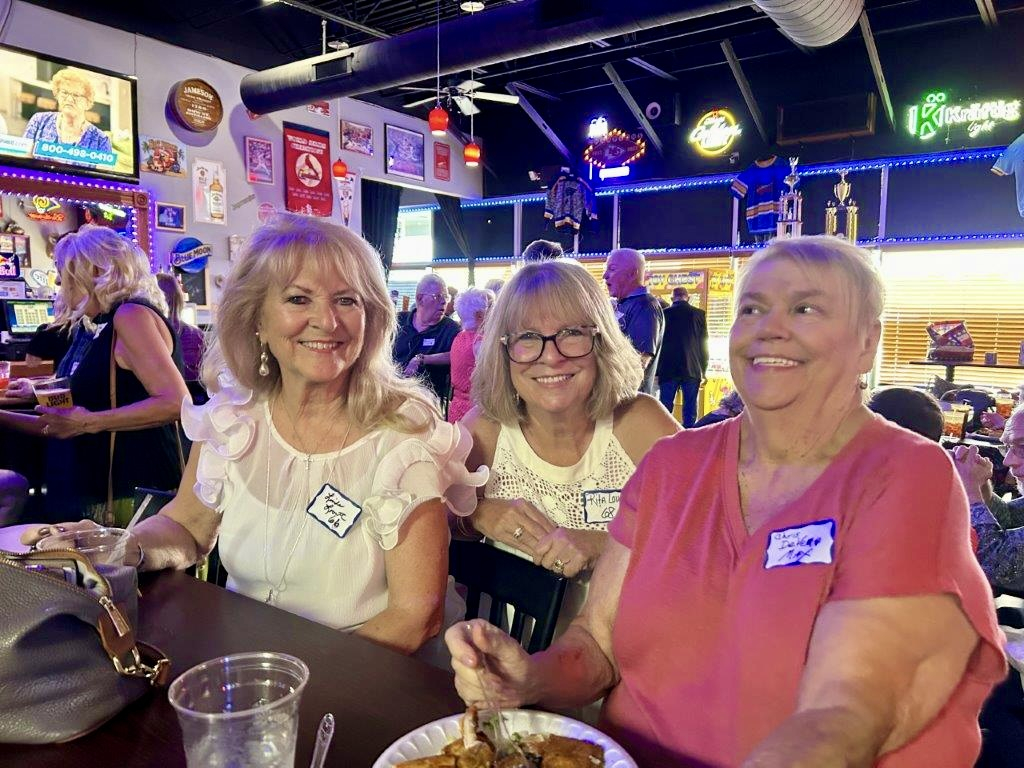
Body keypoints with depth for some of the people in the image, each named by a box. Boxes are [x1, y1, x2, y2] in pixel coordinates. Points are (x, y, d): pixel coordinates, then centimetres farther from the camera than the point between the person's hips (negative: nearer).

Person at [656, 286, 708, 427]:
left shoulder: (664, 314, -1)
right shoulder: (699, 314, 1)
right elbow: (704, 344, 4)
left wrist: (657, 371, 9)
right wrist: (703, 370, 11)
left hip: (668, 369, 0)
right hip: (692, 369, 1)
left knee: (665, 408, 4)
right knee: (690, 410, 5)